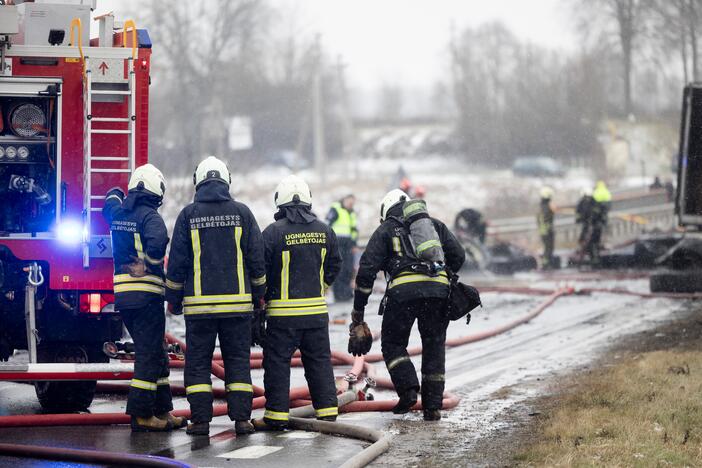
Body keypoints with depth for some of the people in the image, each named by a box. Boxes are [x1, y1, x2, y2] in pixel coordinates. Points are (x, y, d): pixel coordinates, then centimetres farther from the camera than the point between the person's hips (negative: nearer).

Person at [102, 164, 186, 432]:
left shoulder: (118, 213, 10)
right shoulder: (151, 217, -13)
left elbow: (110, 205, 35)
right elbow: (156, 244, -32)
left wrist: (115, 194, 55)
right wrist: (151, 262, -14)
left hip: (122, 294, 8)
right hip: (147, 295, -8)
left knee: (156, 353, 16)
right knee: (149, 355, -4)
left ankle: (163, 411, 21)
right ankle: (141, 415, -7)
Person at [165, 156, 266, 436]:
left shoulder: (188, 215, 0)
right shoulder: (241, 213, 3)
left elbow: (177, 261, 1)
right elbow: (256, 257, 5)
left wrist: (173, 298, 10)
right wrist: (258, 294, 15)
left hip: (199, 303, -1)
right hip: (238, 301, 1)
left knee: (198, 362, 5)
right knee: (238, 361, 6)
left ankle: (200, 419, 0)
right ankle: (241, 418, 2)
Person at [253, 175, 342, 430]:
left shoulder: (273, 232, -11)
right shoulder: (324, 231, 4)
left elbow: (261, 270, -7)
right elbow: (334, 265, 16)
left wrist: (262, 297, 9)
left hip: (283, 312, -4)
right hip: (317, 310, 4)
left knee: (277, 361, 2)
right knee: (320, 360, 12)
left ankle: (276, 415, 1)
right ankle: (327, 411, 13)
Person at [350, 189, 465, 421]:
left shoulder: (386, 230, 16)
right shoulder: (435, 225, 24)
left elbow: (367, 268, 7)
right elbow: (458, 256, 16)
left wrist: (358, 308, 11)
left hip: (403, 291, -3)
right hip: (438, 290, 3)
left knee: (393, 343, 14)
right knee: (434, 346, 13)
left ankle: (408, 389, -5)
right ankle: (432, 405, 9)